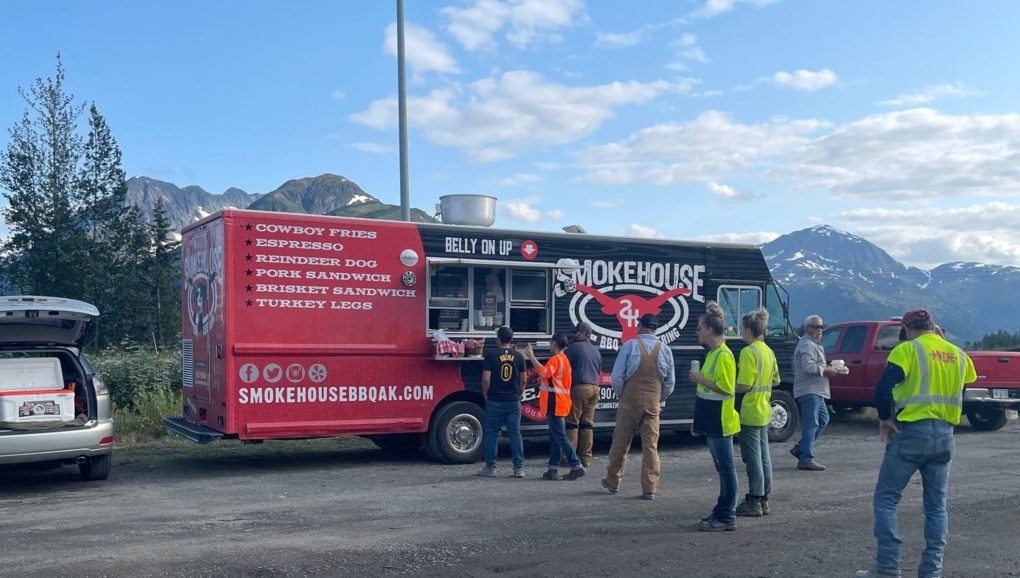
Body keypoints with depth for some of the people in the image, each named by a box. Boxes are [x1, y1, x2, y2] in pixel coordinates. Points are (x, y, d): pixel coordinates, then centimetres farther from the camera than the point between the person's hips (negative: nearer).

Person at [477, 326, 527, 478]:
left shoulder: (491, 354, -8)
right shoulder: (518, 356, 3)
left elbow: (486, 379, -11)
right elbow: (523, 380, 5)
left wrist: (485, 395, 3)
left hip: (494, 401, -3)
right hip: (513, 401, 3)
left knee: (492, 433, 7)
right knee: (515, 434, 7)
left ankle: (490, 467, 11)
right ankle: (519, 468, 6)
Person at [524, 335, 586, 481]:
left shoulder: (555, 359, -14)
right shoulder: (564, 359, 20)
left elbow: (544, 372, -32)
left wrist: (531, 357, -31)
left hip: (554, 404, -10)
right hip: (559, 403, 10)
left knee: (559, 436, -9)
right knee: (555, 437, 10)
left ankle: (577, 466, -10)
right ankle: (553, 469, 11)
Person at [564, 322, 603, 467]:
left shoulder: (574, 347, -4)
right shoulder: (596, 351, 17)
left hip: (579, 387, -7)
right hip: (594, 388, 7)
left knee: (572, 423, -3)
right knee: (588, 424, 7)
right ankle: (586, 458, 7)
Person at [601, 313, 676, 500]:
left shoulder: (630, 345, -7)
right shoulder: (665, 350, 3)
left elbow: (617, 376, -8)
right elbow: (670, 383, 8)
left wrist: (620, 395, 7)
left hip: (630, 401, -2)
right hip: (653, 404, 2)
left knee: (620, 442, 9)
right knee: (651, 445, 6)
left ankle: (613, 481, 22)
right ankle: (650, 488, 5)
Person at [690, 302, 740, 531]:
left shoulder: (724, 355, -17)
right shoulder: (712, 353, 14)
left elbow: (726, 388, -21)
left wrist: (701, 379, -18)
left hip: (721, 422, -10)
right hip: (712, 422, 10)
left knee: (726, 468, -4)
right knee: (721, 467, 15)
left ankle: (727, 517, 0)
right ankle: (722, 511, 23)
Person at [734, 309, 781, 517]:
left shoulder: (748, 352, -17)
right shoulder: (768, 351, 10)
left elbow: (744, 386, -21)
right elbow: (775, 381, 18)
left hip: (750, 413, -9)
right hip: (764, 412, 9)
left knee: (753, 457, -3)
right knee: (764, 456, 13)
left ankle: (754, 502, 1)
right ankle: (764, 500, 20)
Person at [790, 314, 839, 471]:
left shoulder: (813, 344, 22)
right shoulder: (807, 345, -13)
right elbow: (808, 367, -26)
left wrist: (826, 369, 12)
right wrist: (825, 370, -16)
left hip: (815, 391, 11)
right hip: (809, 391, -11)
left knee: (823, 420, 15)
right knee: (811, 423, -9)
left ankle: (800, 449, 19)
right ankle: (806, 459, -7)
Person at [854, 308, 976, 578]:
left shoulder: (908, 349, -7)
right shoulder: (958, 354, 10)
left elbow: (883, 388, -18)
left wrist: (884, 419, -6)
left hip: (912, 433, -5)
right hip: (945, 436, 5)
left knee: (886, 499, 4)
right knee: (936, 506, 13)